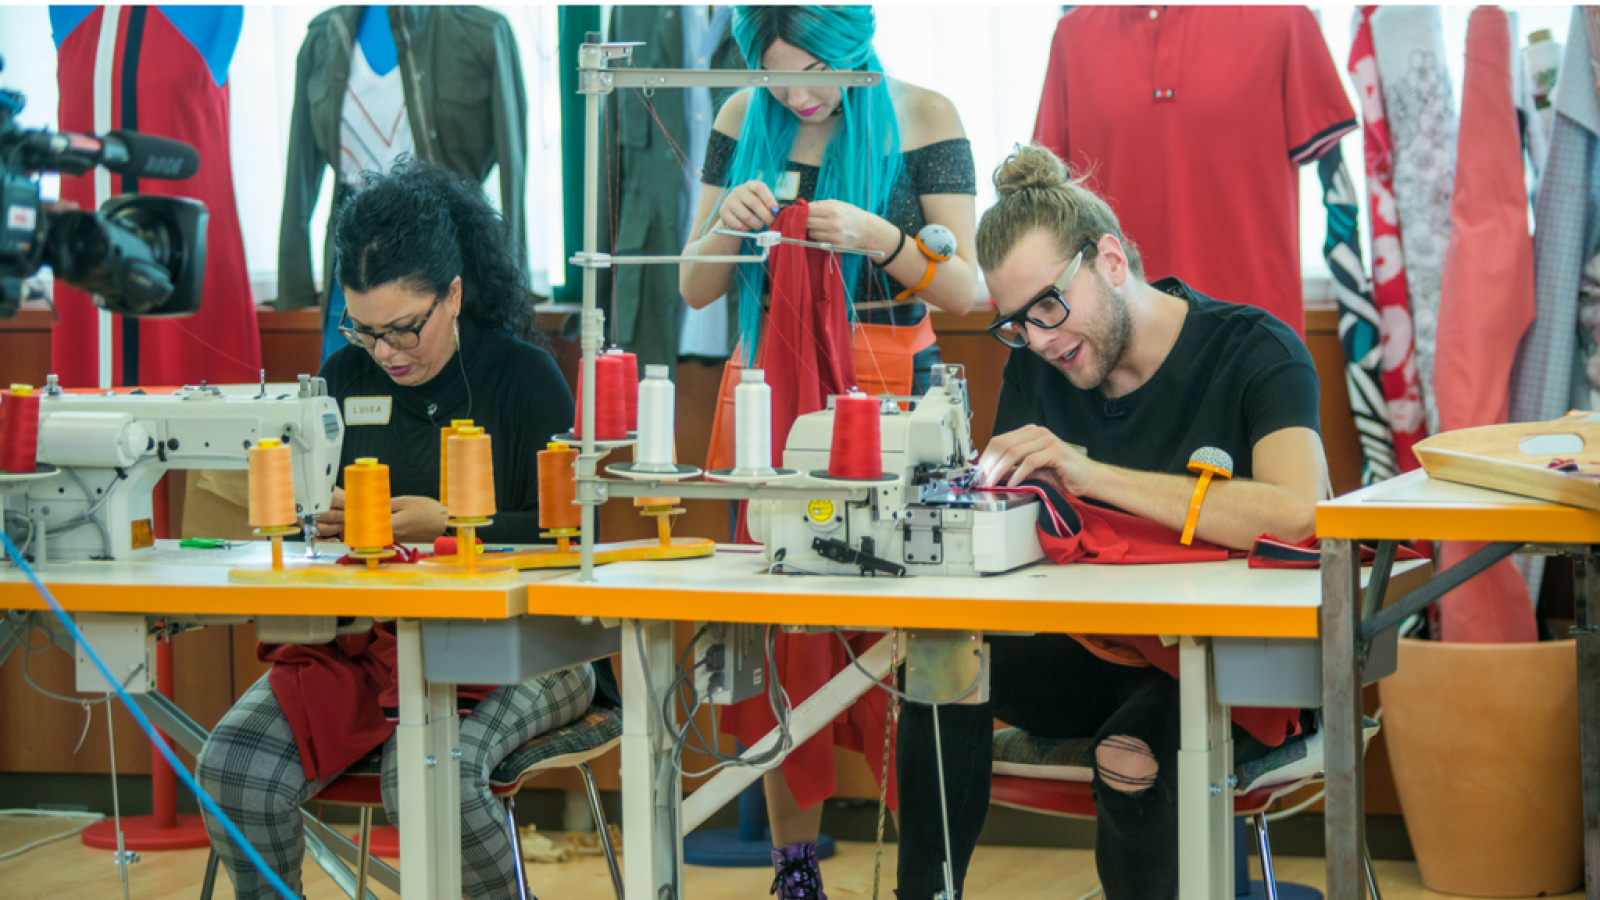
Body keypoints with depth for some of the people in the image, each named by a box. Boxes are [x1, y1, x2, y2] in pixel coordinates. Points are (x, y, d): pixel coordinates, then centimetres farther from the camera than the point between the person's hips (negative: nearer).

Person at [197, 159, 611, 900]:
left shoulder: (525, 378, 0)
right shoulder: (344, 378, 13)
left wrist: (444, 524, -18)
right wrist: (323, 521, -6)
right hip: (359, 637, 4)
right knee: (235, 765, -22)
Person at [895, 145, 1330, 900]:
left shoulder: (1253, 351, -12)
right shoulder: (1036, 368, 6)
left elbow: (1295, 512, -31)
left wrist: (1090, 474, -32)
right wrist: (986, 487, -20)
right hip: (1102, 655, 5)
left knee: (1133, 752, -35)